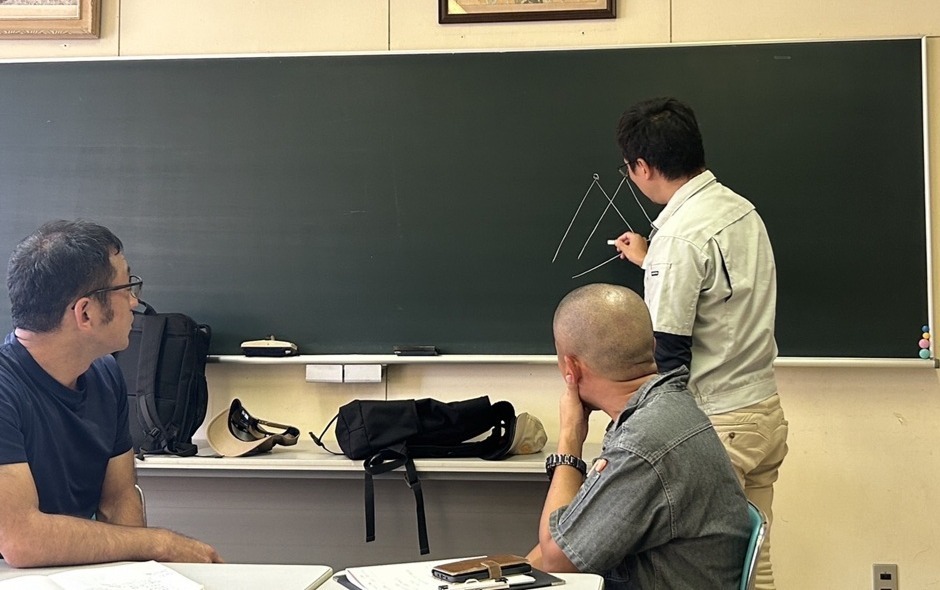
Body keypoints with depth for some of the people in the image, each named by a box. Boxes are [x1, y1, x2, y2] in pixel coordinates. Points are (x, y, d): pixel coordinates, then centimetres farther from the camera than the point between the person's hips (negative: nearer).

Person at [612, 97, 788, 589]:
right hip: (766, 413, 8)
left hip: (714, 425, -8)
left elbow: (667, 355, -18)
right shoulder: (741, 209, 8)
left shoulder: (678, 237, -18)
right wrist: (649, 263, 36)